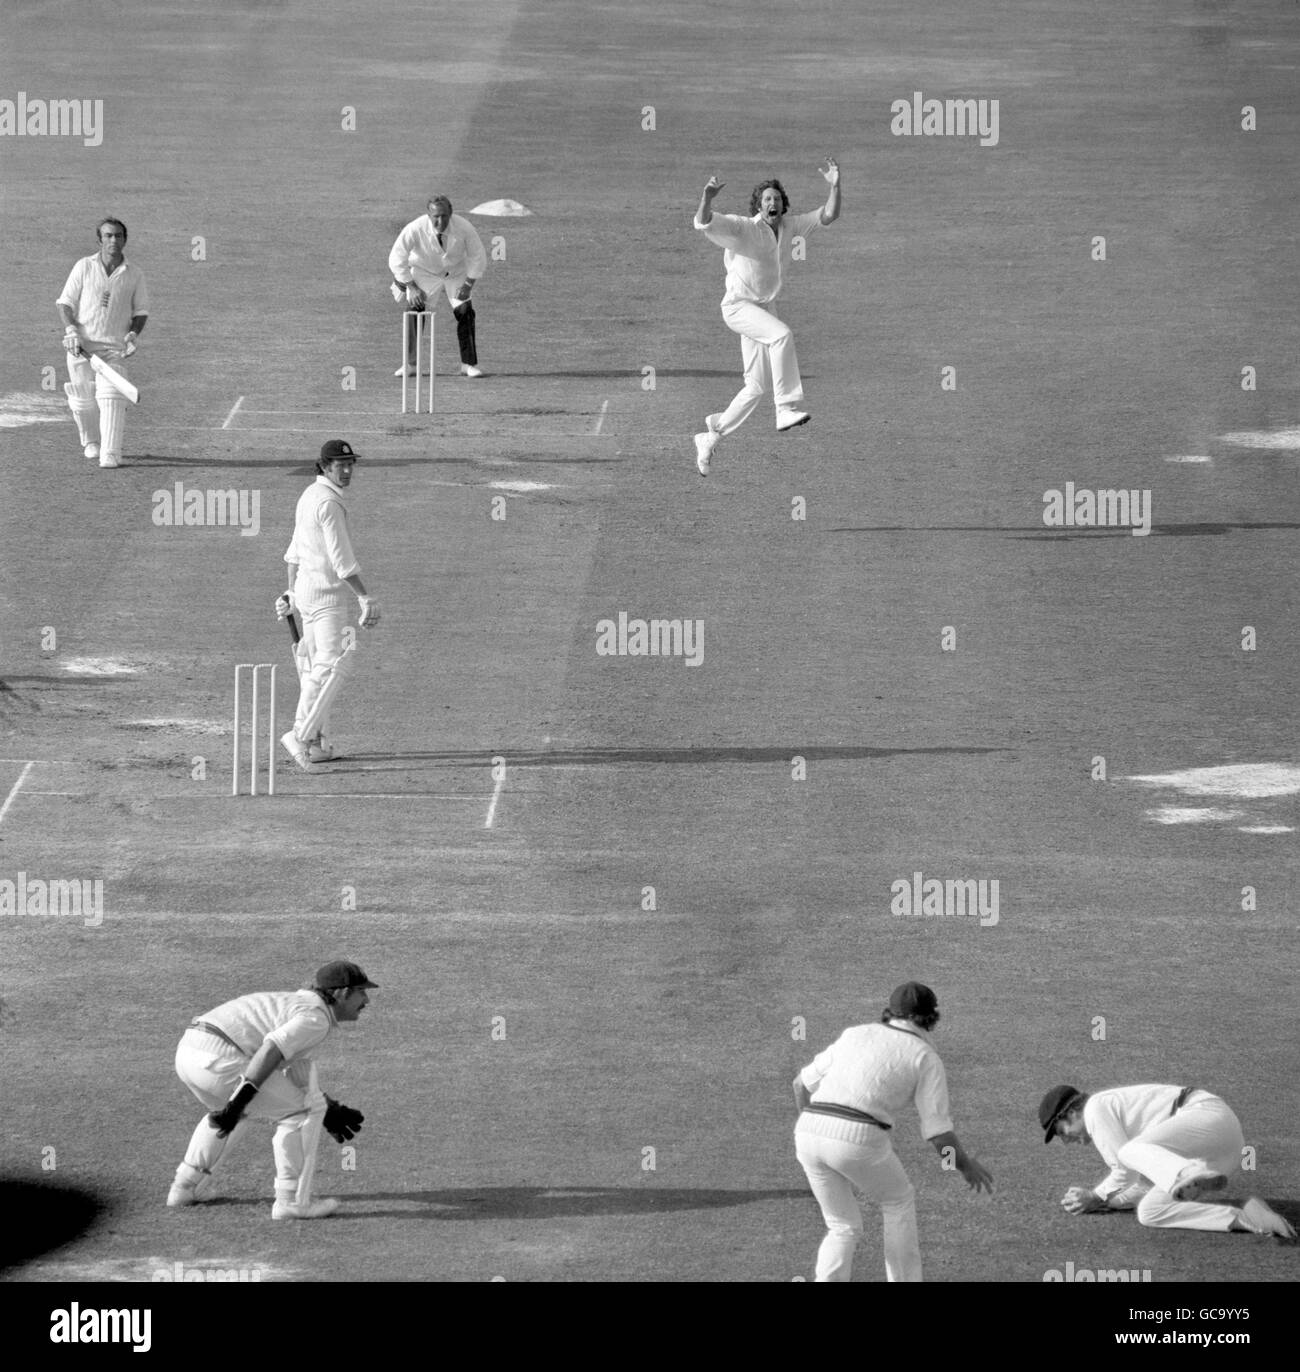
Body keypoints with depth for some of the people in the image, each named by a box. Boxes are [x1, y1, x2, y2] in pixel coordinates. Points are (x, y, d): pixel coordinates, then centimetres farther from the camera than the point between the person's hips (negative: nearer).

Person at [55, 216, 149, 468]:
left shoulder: (134, 274, 5)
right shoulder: (84, 267, 2)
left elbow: (141, 311, 13)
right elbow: (64, 303, 3)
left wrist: (133, 334, -6)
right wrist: (71, 331, -13)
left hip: (114, 346, -1)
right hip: (80, 344, 1)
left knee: (111, 397, -18)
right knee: (83, 400, 8)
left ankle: (110, 455, -23)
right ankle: (90, 442, 35)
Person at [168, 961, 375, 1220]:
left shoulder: (297, 1003, 27)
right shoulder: (317, 1018, -5)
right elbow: (270, 1052, -22)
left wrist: (327, 1109, 48)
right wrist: (238, 1104, -27)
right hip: (219, 1059, -10)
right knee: (304, 1109, -1)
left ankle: (184, 1188, 36)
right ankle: (292, 1201, 1)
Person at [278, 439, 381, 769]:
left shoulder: (309, 495, 14)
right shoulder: (329, 502, -17)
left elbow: (295, 551, 22)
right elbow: (341, 557, -21)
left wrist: (291, 592, 28)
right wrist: (365, 597, -21)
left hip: (304, 589, 10)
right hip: (325, 591, -10)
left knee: (314, 664, 15)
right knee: (333, 664, -15)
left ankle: (313, 741, 18)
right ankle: (301, 735, -24)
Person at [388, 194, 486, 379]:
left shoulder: (464, 228, -29)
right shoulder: (415, 229, -32)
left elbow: (477, 257, -12)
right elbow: (396, 259, -21)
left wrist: (468, 285, -14)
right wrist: (412, 287, -23)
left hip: (457, 272, 1)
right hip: (424, 271, -1)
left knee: (465, 312, -9)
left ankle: (469, 363, 3)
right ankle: (410, 364, -3)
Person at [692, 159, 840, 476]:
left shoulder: (789, 227, 2)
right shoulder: (743, 228, -17)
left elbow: (828, 216, 2)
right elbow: (703, 223, -31)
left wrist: (835, 186, -15)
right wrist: (707, 197, -52)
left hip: (764, 308, 8)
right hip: (738, 306, -8)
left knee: (757, 387, 9)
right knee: (782, 335, -35)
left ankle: (711, 436, 24)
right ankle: (787, 409, -38)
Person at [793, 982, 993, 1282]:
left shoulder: (856, 1034, 23)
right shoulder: (926, 1058, 9)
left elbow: (802, 1084, 26)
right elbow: (940, 1136, 4)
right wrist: (967, 1166, 23)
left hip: (809, 1133, 4)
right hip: (858, 1141, -4)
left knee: (844, 1228, 21)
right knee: (899, 1201, 25)